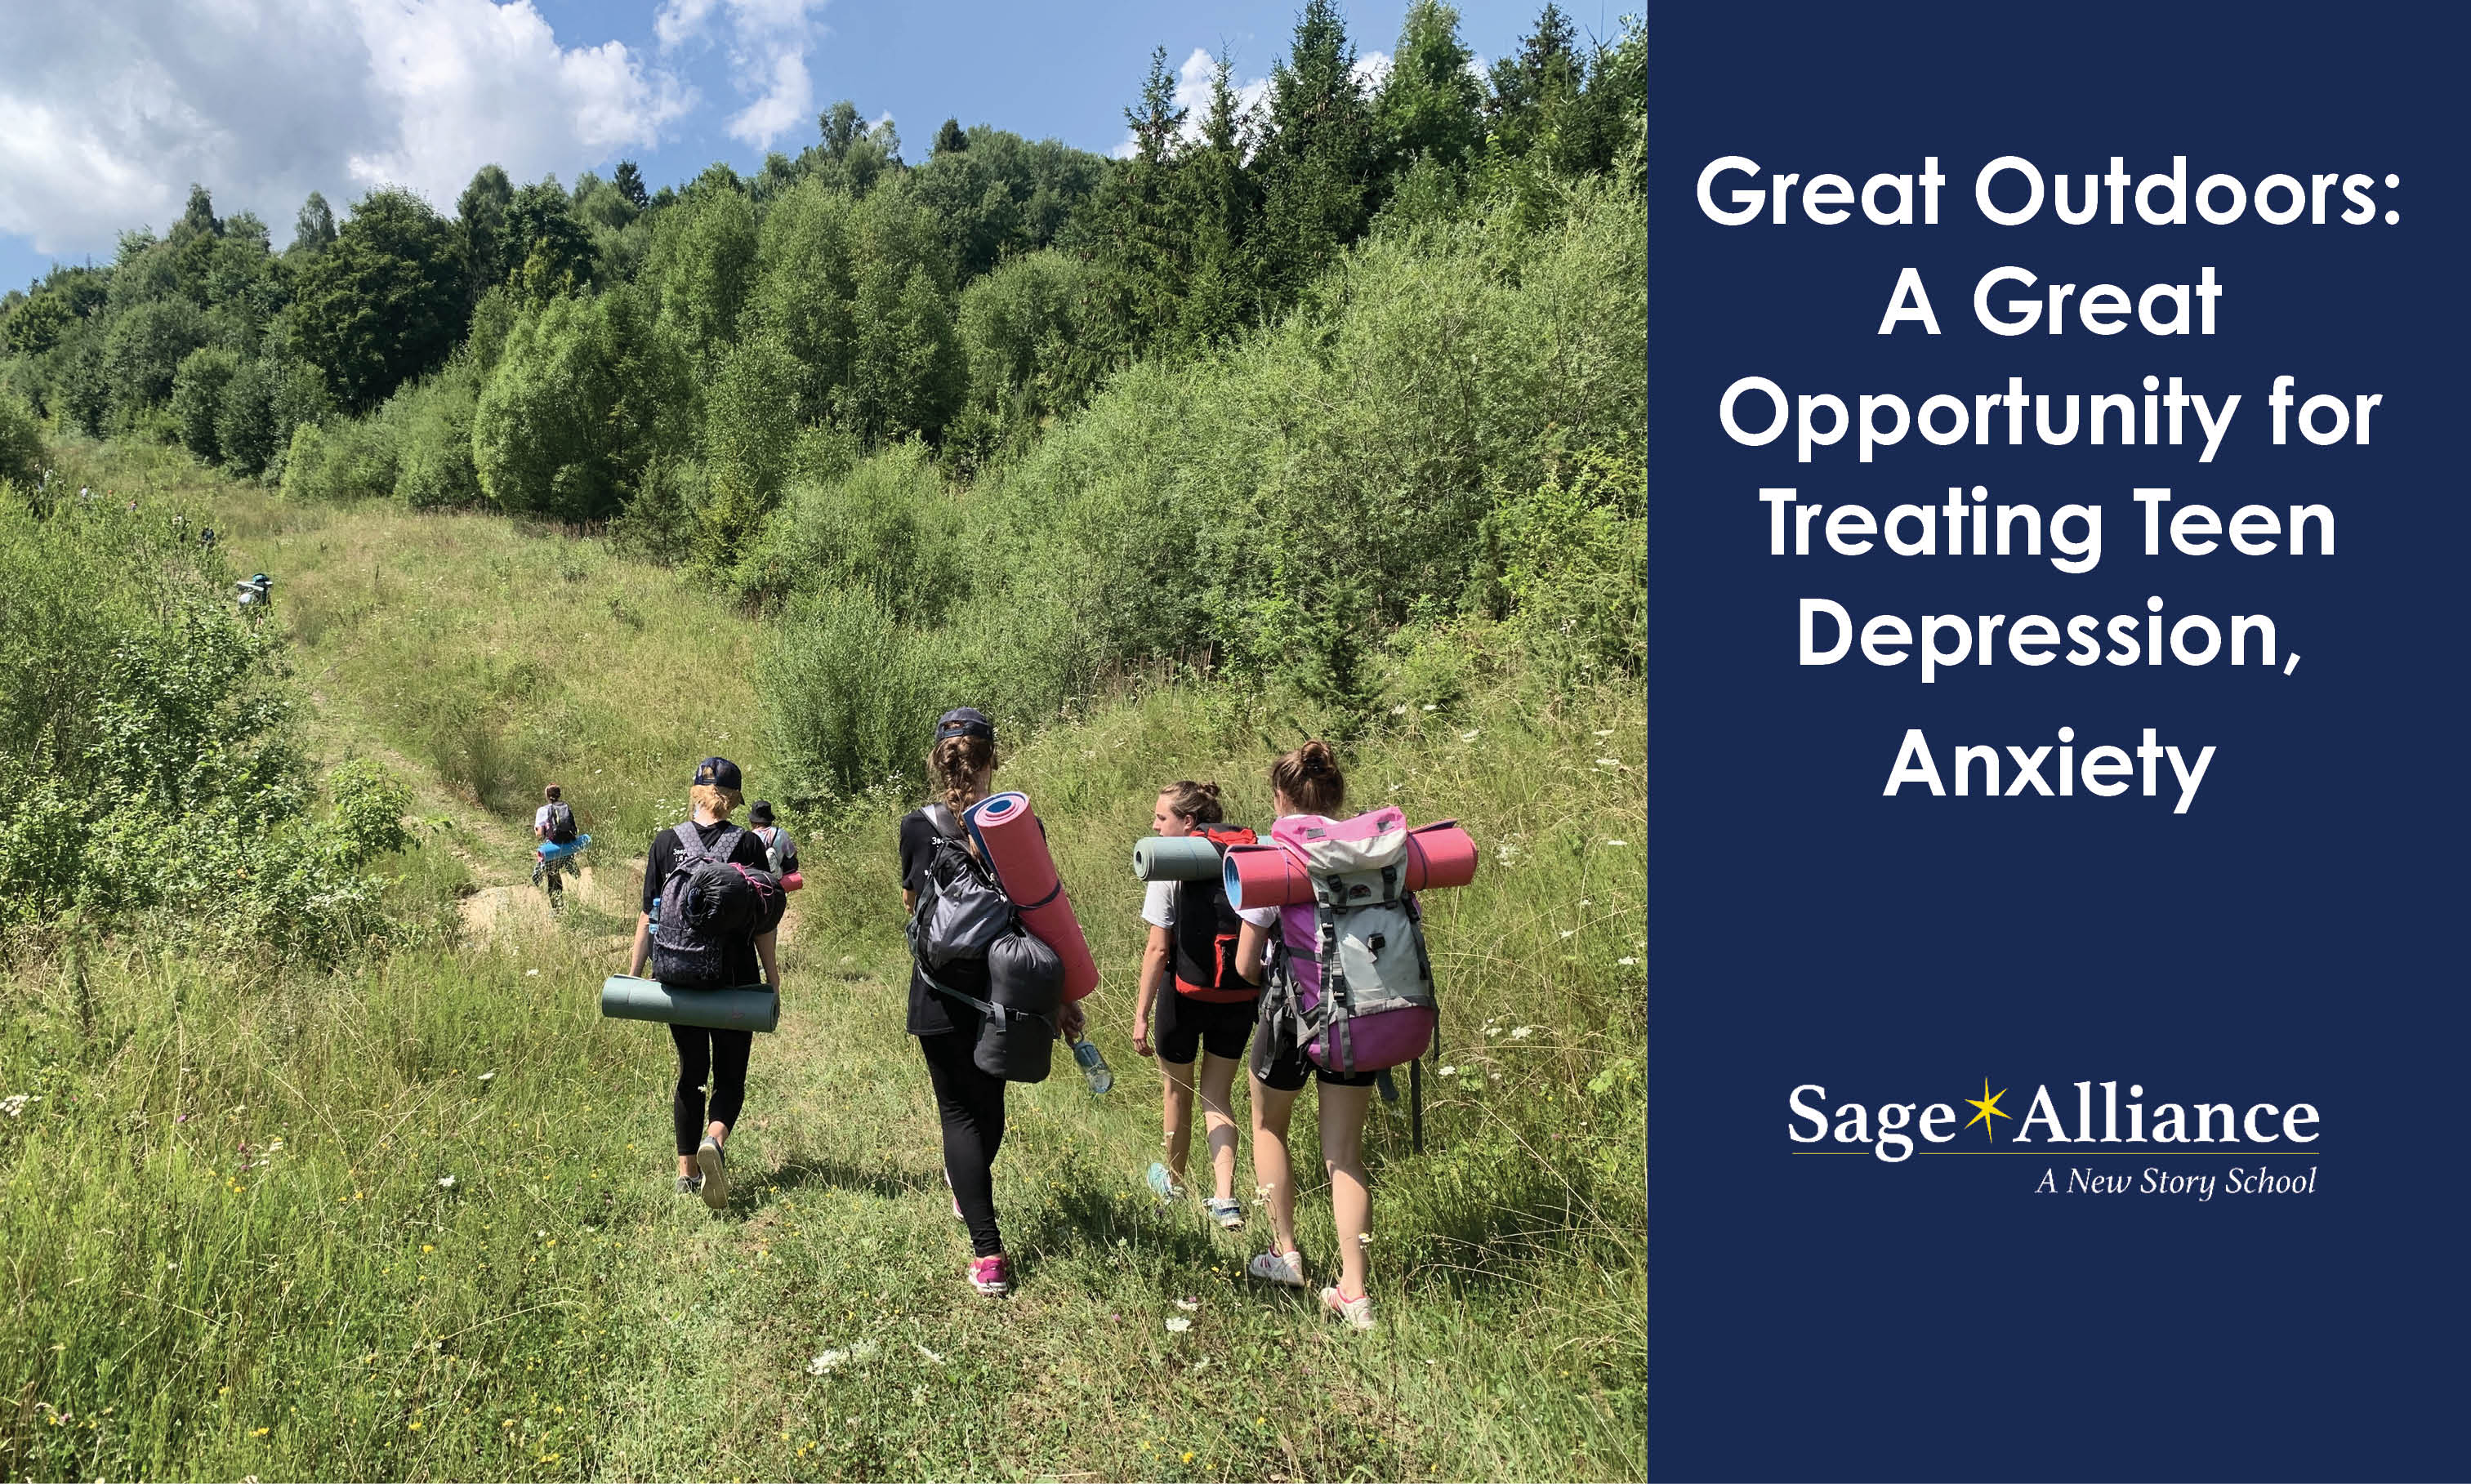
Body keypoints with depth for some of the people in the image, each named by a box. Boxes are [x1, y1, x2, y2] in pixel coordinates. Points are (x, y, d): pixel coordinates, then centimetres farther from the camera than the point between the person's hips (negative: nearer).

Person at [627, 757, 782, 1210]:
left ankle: (687, 1172, 18)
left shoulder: (665, 842, -1)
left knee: (691, 1071, 15)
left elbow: (649, 915, 0)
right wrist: (771, 973, 8)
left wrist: (634, 972, 7)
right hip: (734, 976, -2)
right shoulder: (749, 845, -5)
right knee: (730, 1074, 8)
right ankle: (713, 1141, -19)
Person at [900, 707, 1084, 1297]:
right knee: (989, 1100, 22)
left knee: (959, 1110, 4)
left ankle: (988, 1253, -3)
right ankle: (969, 1185, 48)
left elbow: (911, 901, 9)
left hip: (940, 992, -2)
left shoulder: (917, 826, -9)